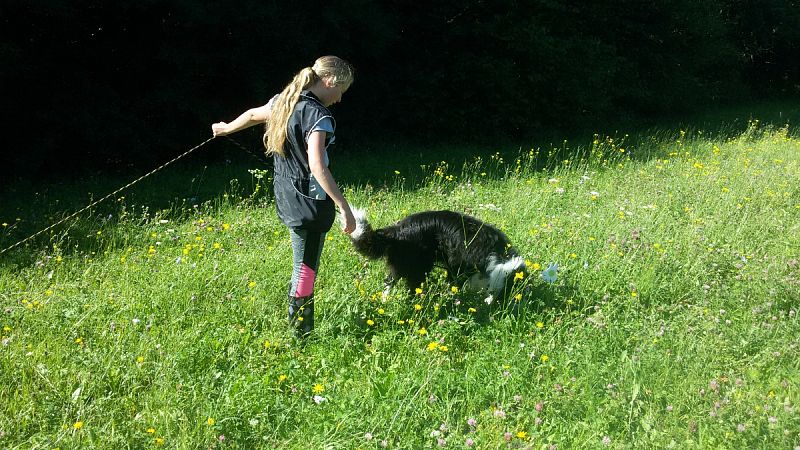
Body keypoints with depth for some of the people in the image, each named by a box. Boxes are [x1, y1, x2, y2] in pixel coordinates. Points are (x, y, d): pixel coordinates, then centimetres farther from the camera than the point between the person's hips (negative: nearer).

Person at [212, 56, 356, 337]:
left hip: (286, 197, 9)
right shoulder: (318, 115, -20)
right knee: (306, 269, 0)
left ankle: (299, 325, 25)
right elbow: (317, 167, -30)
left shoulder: (283, 102, 7)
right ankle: (301, 334, 8)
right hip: (310, 201, -9)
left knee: (302, 266, 18)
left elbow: (252, 115, 27)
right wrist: (344, 208, -30)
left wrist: (227, 128, 48)